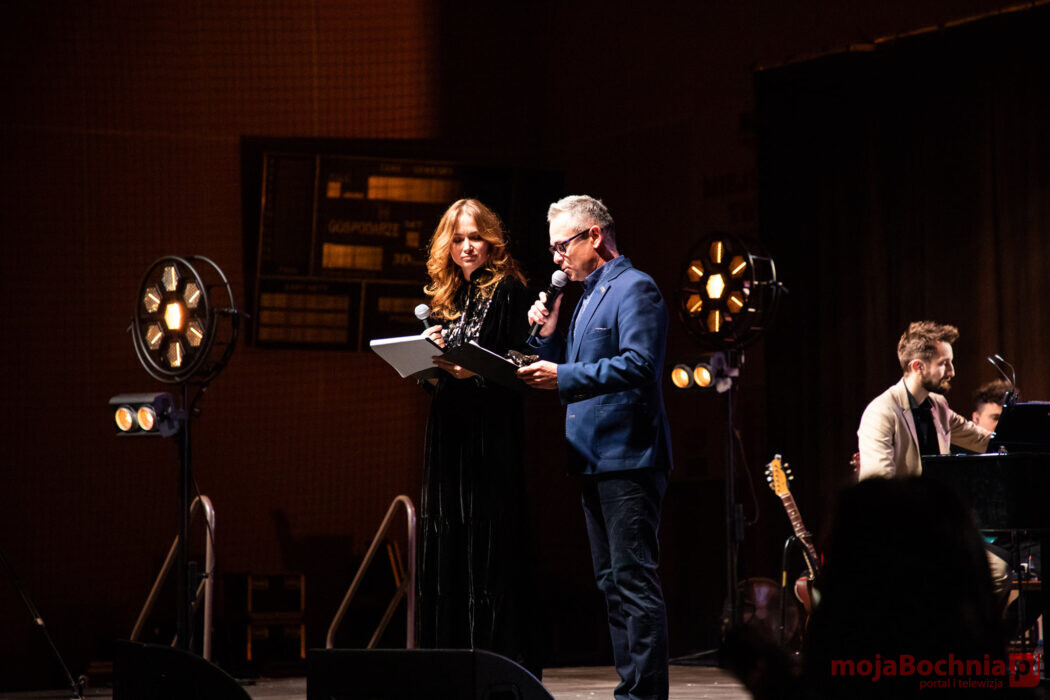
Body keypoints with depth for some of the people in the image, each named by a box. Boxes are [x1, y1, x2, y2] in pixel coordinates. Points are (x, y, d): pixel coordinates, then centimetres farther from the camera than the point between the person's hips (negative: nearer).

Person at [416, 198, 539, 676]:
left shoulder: (507, 291, -2)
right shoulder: (446, 298, 18)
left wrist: (474, 372, -26)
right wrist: (430, 355, 1)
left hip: (491, 436, -7)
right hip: (449, 435, 7)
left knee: (488, 543, -9)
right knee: (445, 543, 5)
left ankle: (504, 667, -7)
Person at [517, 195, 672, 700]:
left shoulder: (634, 289, -9)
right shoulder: (587, 297, 21)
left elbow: (638, 365, -22)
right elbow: (569, 371, 24)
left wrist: (563, 377, -24)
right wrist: (549, 335, 7)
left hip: (628, 459, -10)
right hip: (594, 459, 10)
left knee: (634, 580, -11)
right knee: (612, 582, 12)